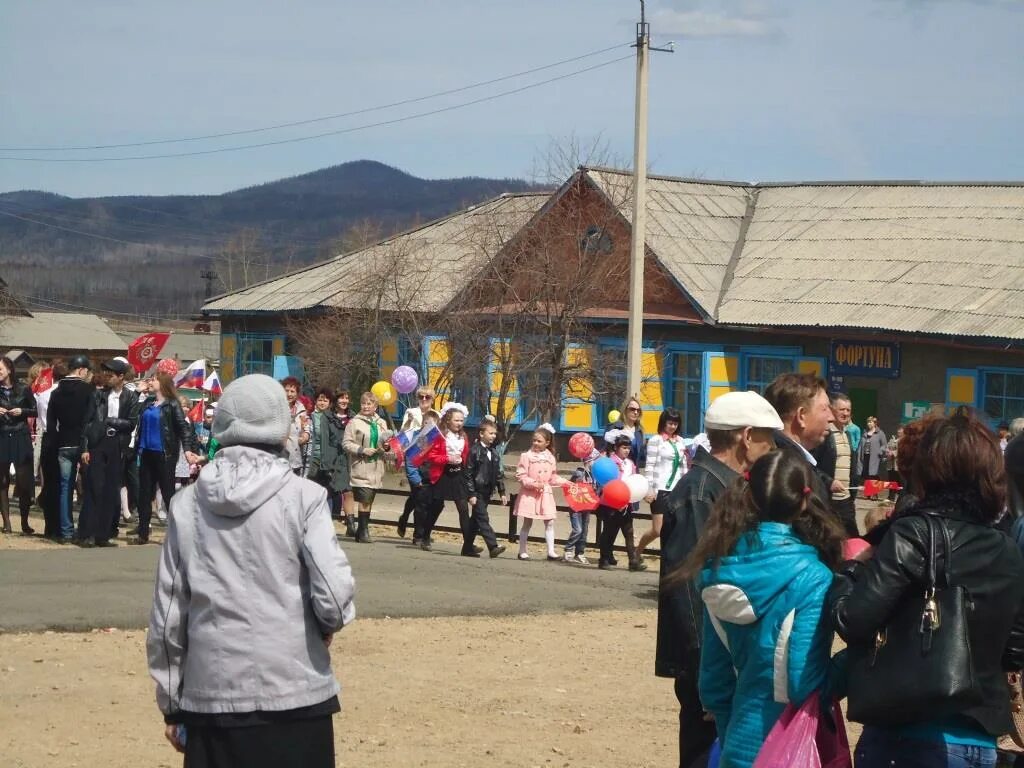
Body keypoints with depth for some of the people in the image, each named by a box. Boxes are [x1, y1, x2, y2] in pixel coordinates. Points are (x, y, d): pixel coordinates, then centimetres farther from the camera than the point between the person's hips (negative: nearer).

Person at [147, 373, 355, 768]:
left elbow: (167, 612, 4)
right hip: (294, 694, -2)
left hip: (211, 694, 2)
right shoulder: (303, 497, -6)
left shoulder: (188, 504, 2)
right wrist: (327, 625, 9)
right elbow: (334, 594, -14)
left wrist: (171, 703, 13)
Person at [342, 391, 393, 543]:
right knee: (364, 500, -13)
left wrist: (387, 447, 1)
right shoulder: (355, 422, -2)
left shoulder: (381, 423, 14)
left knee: (368, 501, 8)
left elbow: (386, 443, 24)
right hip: (361, 467, -5)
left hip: (376, 468, 5)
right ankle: (363, 531, -9)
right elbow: (346, 443, -6)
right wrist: (362, 450, -17)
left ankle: (361, 531, 16)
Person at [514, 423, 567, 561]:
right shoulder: (526, 456, -8)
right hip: (529, 493, -4)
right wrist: (534, 484, -22)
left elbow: (553, 477, 14)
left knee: (550, 523, 2)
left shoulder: (550, 458, 7)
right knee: (527, 523, 2)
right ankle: (522, 551, 10)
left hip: (545, 494, 4)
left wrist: (565, 482, 1)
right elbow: (520, 475, -12)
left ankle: (551, 551, 5)